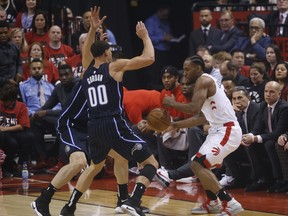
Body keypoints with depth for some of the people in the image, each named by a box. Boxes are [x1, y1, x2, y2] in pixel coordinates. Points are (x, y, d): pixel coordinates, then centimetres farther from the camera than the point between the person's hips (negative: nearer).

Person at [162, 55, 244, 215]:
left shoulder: (203, 80, -10)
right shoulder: (207, 82, 21)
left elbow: (194, 108, -23)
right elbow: (202, 118, 24)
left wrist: (173, 103, -7)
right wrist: (175, 125, 22)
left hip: (227, 131, -10)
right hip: (221, 130, 10)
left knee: (198, 165, -17)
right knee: (200, 164, 20)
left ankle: (230, 203, -20)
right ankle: (213, 202, 28)